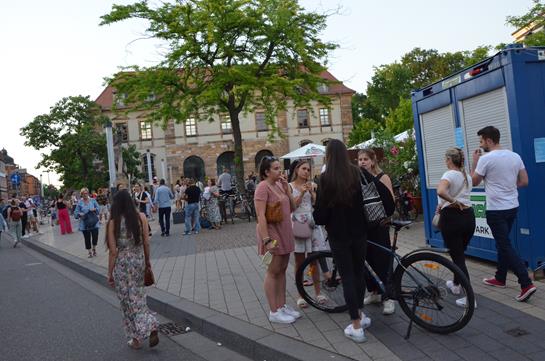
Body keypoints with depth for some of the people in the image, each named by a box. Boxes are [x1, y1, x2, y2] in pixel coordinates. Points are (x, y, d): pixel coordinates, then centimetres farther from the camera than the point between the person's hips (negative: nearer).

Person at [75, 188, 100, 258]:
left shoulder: (93, 200, 3)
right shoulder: (79, 202, 0)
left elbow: (98, 208, 7)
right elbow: (77, 212, 0)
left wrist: (95, 209, -13)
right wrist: (80, 214, -20)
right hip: (85, 224, -1)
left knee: (95, 236, -2)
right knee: (87, 238, 4)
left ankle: (94, 249, 27)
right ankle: (89, 252, 20)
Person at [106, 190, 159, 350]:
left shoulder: (113, 222, -11)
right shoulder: (141, 217, -5)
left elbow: (113, 251, -9)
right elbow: (146, 243, -2)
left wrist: (110, 273, 1)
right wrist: (147, 261, 13)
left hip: (122, 264, -3)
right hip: (139, 261, 3)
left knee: (127, 301, 12)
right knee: (138, 298, 19)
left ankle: (136, 338, 22)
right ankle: (151, 327, 3)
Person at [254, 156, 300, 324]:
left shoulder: (279, 185, 10)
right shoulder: (263, 187, -15)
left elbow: (292, 207, 9)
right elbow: (260, 216, -20)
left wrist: (286, 189, -2)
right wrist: (266, 239, -25)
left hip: (284, 233, 8)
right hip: (272, 234, -8)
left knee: (282, 270, 13)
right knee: (273, 272, 0)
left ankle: (282, 306, 24)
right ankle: (274, 312, 9)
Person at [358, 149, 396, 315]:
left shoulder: (382, 177, -5)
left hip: (379, 224, -4)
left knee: (382, 260, -3)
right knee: (366, 259, 10)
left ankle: (388, 297, 7)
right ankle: (373, 292, 26)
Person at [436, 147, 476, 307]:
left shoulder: (449, 174, -13)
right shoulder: (467, 176, 12)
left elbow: (440, 191, -34)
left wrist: (453, 201, -20)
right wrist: (443, 205, 16)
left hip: (452, 217, -8)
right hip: (469, 215, 8)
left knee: (457, 257, -2)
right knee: (460, 253, 22)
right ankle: (456, 285, 40)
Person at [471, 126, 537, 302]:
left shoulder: (486, 159, -15)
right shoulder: (515, 156, 5)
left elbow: (474, 182, -4)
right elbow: (524, 182, 9)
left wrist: (475, 161, 5)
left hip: (496, 209, -8)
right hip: (512, 206, 8)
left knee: (505, 246, -4)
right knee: (503, 243, 19)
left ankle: (526, 284, -10)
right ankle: (500, 278, 30)